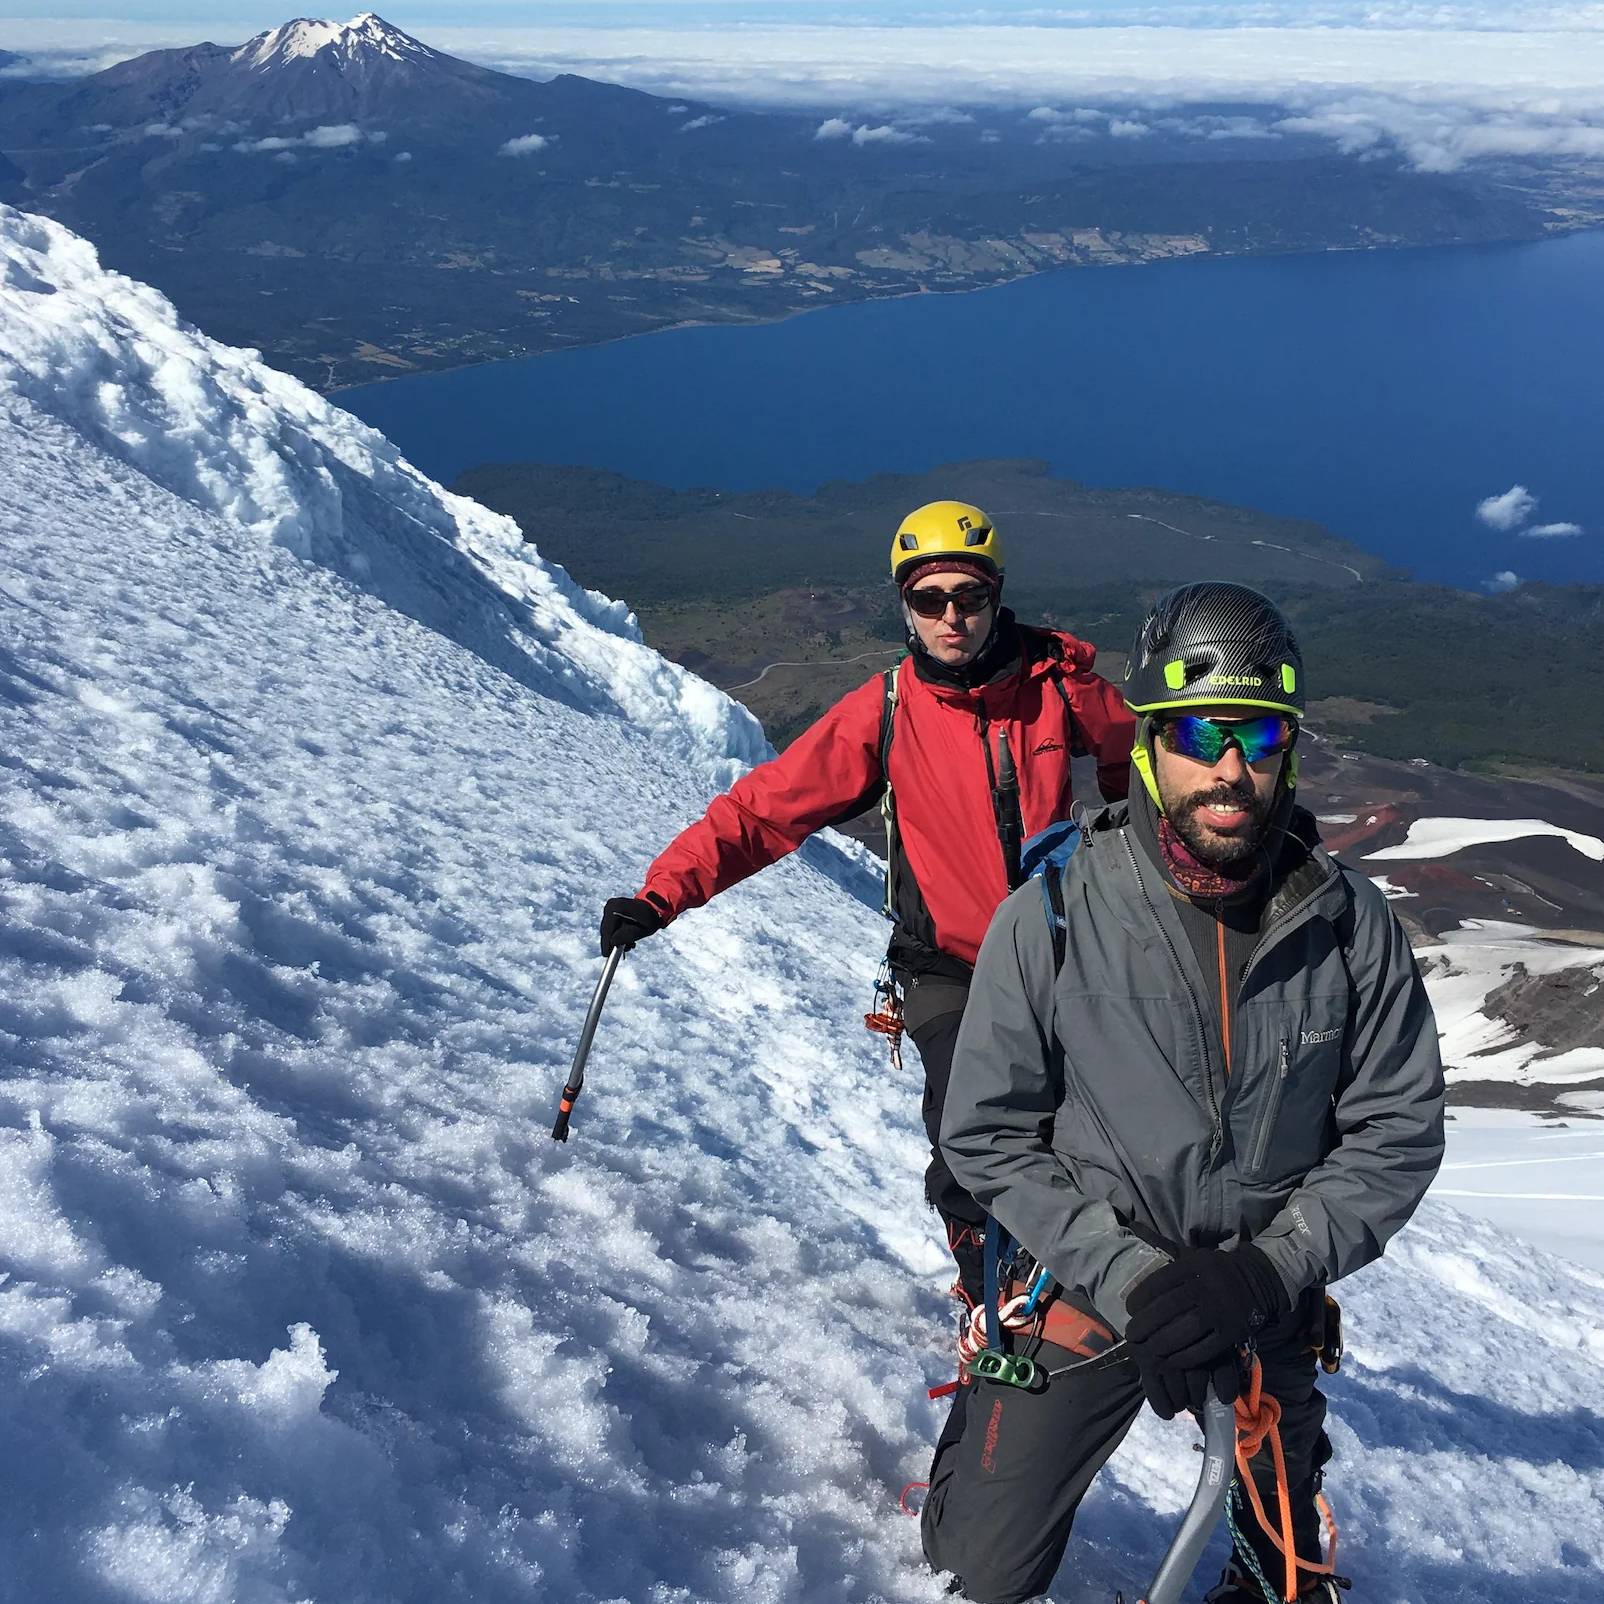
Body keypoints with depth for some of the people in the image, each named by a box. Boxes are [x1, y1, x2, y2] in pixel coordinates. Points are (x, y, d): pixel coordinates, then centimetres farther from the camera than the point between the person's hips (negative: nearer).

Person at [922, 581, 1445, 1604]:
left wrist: (1272, 1269, -19)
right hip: (1085, 1288, -1)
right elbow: (990, 1135, -12)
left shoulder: (1350, 922, -14)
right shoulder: (1052, 915, -18)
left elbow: (1398, 1127, -7)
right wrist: (1123, 1271, -22)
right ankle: (985, 1433, 39)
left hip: (1271, 1303, 2)